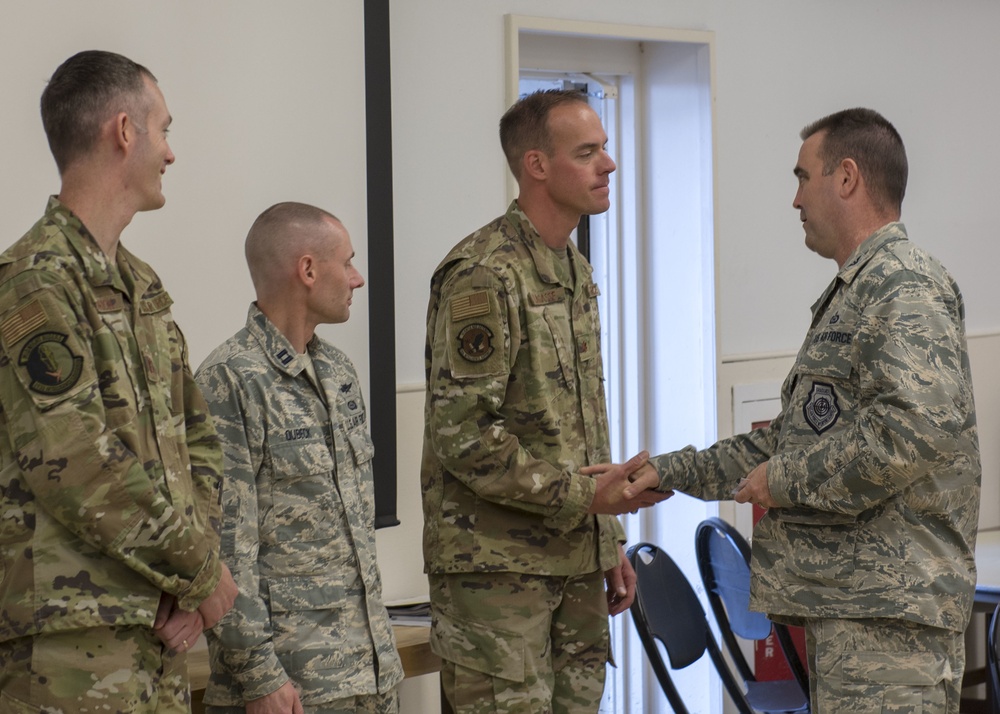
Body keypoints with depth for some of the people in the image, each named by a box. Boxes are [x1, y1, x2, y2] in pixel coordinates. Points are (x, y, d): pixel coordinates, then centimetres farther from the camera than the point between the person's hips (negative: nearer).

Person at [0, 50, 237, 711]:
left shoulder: (141, 284, 16)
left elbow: (196, 437, 17)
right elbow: (79, 471, -20)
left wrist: (190, 582, 1)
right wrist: (202, 571, -9)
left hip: (157, 629, 8)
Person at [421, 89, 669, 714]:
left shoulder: (574, 269, 14)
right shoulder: (484, 275, -15)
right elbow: (462, 435, -20)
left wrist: (610, 540, 18)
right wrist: (584, 495, -18)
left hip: (577, 562, 9)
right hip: (497, 565, -8)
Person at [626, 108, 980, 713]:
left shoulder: (906, 287, -10)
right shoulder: (854, 293, 24)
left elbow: (919, 428, -25)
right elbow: (792, 437, 30)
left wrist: (787, 480, -14)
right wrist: (662, 475, 27)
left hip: (890, 603, -10)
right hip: (842, 601, 10)